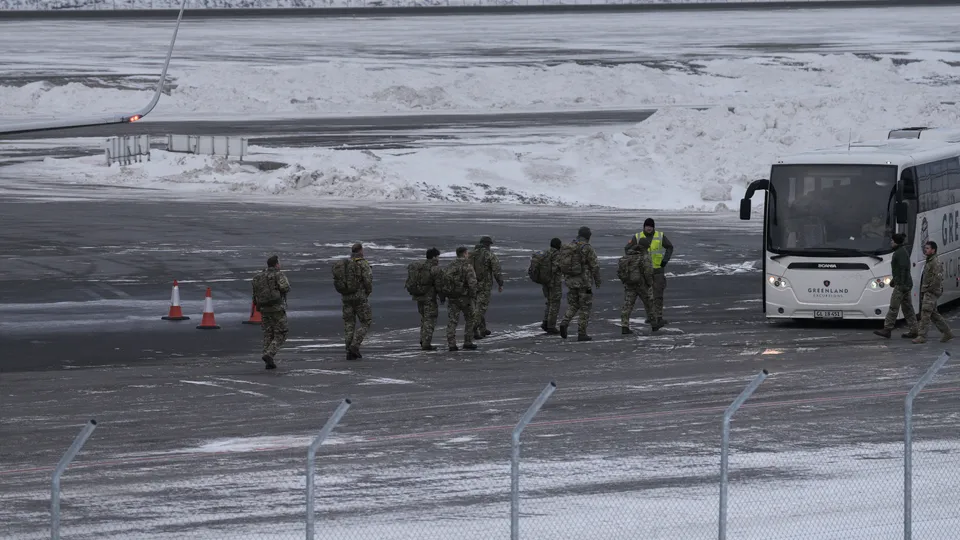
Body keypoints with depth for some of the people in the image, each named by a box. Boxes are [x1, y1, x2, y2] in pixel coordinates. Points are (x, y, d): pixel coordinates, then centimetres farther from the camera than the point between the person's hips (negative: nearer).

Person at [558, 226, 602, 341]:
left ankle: (564, 323, -10)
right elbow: (594, 266, -12)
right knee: (585, 308, 4)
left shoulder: (568, 247, 6)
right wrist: (597, 280, 2)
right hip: (584, 281, -5)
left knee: (572, 305, 16)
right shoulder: (587, 248, -13)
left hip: (571, 280, 5)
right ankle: (582, 334, 3)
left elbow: (560, 263, 10)